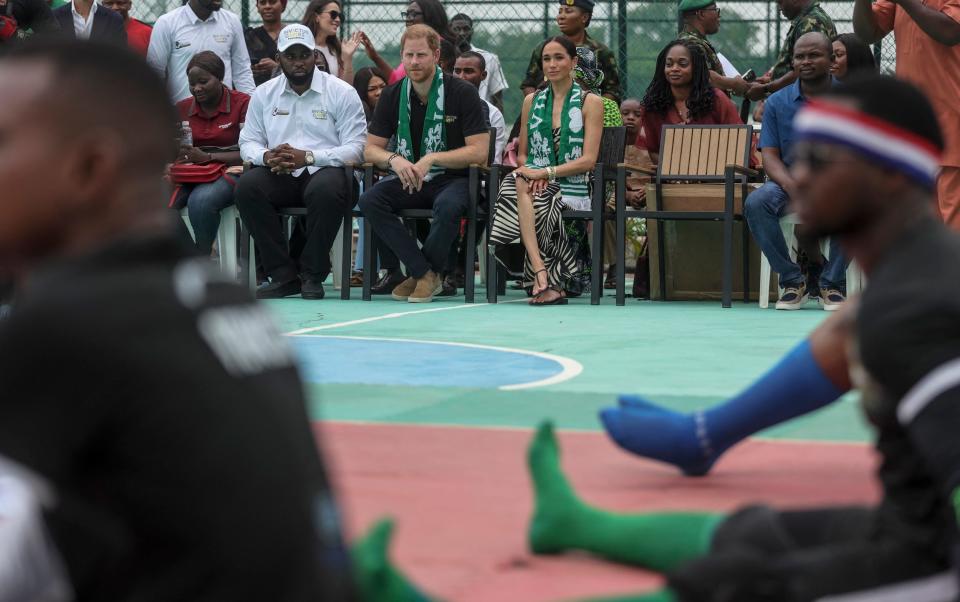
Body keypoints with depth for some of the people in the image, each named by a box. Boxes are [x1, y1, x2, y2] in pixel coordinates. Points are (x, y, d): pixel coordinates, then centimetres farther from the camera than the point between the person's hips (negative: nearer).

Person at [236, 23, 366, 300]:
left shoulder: (341, 92, 0)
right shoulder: (264, 94, 12)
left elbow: (355, 148, -7)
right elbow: (248, 143, 11)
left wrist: (308, 157, -20)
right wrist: (267, 157, -15)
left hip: (324, 171, -3)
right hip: (279, 175, 3)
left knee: (326, 189, -39)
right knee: (247, 185, -28)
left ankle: (313, 275, -18)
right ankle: (283, 275, -21)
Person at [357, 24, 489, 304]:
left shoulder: (462, 92, -7)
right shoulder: (392, 95, 5)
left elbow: (479, 152, -12)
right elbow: (371, 149, 5)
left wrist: (431, 159, -22)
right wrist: (394, 160, -18)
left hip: (451, 178, -4)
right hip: (408, 180, 4)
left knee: (448, 205, -39)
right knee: (369, 200, -26)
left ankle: (418, 274, -14)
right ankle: (425, 273, -23)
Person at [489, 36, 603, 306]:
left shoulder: (590, 102, 4)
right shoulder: (532, 101, 18)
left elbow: (588, 160, -5)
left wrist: (545, 172, -17)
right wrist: (533, 175, -6)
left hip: (573, 185, -3)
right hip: (537, 181, 3)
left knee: (524, 197, -34)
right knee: (519, 184, -35)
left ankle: (542, 281, -32)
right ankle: (543, 275, -46)